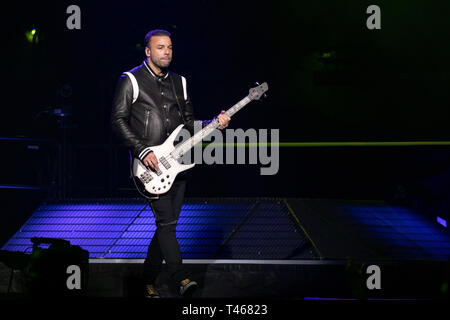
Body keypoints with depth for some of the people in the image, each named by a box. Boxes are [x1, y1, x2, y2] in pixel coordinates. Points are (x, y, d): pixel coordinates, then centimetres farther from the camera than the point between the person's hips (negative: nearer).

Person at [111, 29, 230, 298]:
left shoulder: (179, 82, 16)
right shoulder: (131, 80, -1)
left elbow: (189, 123, 19)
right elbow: (119, 119, -5)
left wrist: (215, 124, 0)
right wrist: (142, 151, -13)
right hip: (149, 164, -6)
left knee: (167, 225, 5)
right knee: (166, 222, -16)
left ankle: (149, 281, 15)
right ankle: (182, 279, -23)